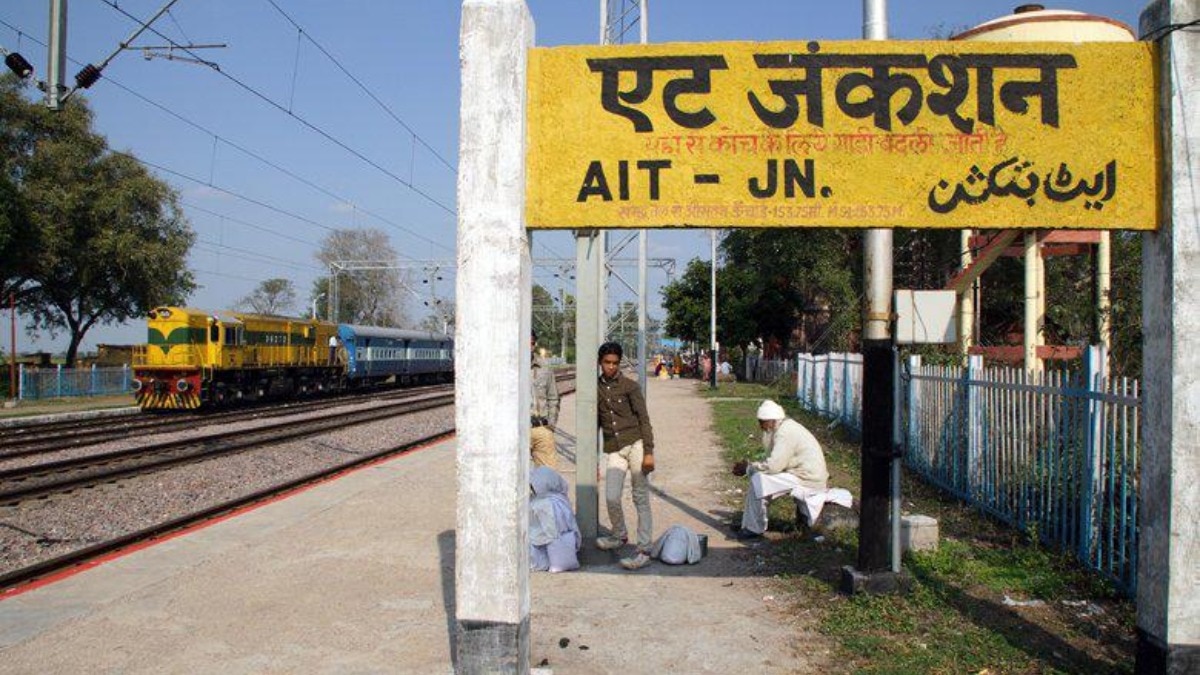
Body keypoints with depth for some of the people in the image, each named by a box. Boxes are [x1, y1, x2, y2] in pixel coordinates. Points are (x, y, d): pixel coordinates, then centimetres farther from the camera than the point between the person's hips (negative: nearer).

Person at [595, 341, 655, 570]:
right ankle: (619, 536, 24)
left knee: (641, 498, -2)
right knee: (611, 498, -5)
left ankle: (644, 550, -2)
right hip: (613, 450, 3)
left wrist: (648, 452, -12)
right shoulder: (596, 389, 11)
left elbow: (644, 420, -3)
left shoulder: (630, 387, -1)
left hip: (635, 444, -3)